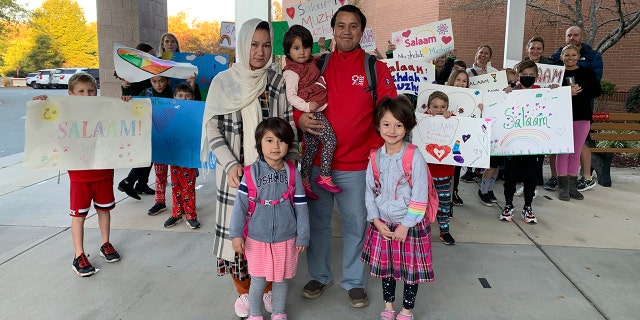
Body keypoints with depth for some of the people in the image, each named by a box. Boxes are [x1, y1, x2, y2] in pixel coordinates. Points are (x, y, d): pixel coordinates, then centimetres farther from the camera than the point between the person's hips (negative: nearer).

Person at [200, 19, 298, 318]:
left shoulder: (278, 82, 2)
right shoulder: (223, 82, 0)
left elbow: (290, 127, 4)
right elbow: (212, 129, -3)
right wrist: (231, 165, -15)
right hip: (235, 172, 0)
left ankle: (267, 289, 30)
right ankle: (243, 292, 28)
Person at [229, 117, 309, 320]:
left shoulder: (292, 173, -7)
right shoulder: (251, 172, -10)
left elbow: (301, 207, -2)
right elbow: (240, 204, -7)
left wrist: (302, 236, 0)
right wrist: (236, 234, -8)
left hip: (286, 239, 1)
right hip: (257, 239, -1)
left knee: (281, 279, 16)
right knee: (258, 281, 12)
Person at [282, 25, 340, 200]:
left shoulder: (311, 64, 14)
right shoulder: (292, 72, -12)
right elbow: (291, 96, -18)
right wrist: (307, 106, -27)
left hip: (316, 111, 9)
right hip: (312, 113, -9)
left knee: (311, 147, 14)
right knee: (330, 140, -14)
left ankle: (305, 181, 24)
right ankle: (325, 177, -4)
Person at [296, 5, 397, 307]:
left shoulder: (376, 68, 0)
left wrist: (376, 151, -11)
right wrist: (300, 117, -10)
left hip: (356, 165, -2)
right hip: (316, 160, 2)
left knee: (355, 225, 9)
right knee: (317, 222, 13)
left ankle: (354, 281, 28)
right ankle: (319, 275, 33)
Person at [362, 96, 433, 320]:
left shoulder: (415, 158, -16)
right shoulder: (375, 157, -3)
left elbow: (420, 197, -15)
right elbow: (370, 191, 2)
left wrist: (405, 226, -14)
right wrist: (376, 221, -6)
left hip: (410, 224, -4)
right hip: (383, 224, 4)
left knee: (410, 268, 10)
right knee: (385, 266, 17)